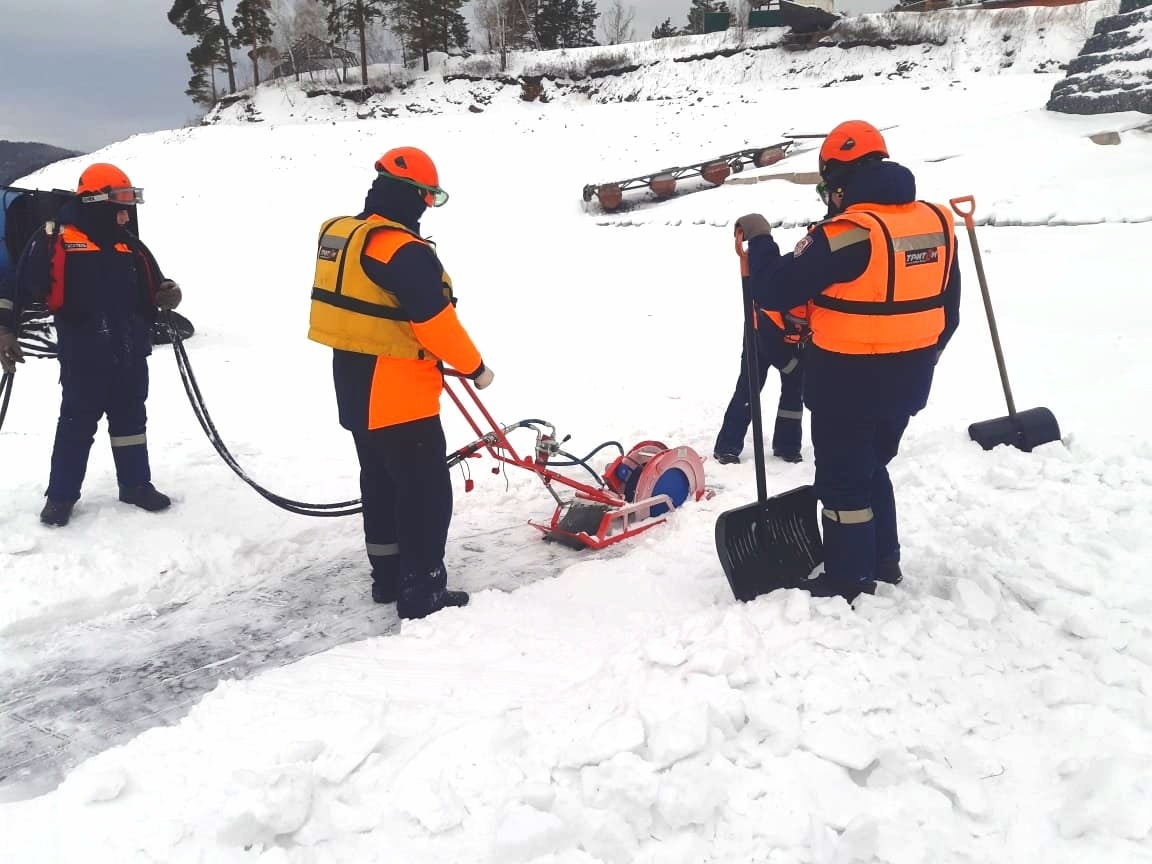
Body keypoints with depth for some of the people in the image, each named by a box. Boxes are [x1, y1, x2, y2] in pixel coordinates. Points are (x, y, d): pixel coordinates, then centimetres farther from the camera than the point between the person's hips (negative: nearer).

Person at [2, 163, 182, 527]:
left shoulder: (130, 244, 10)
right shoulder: (56, 239, -6)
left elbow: (152, 288, 18)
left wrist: (168, 293, -5)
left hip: (131, 353, 5)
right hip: (83, 356, -5)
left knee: (131, 420, 14)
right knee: (77, 424, 4)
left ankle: (136, 484, 26)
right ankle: (61, 495, 16)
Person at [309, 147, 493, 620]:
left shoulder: (340, 234, 8)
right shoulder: (403, 250, -22)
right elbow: (436, 320, -22)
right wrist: (474, 367, -9)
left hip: (356, 388, 10)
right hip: (398, 394, -10)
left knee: (381, 483, 20)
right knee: (426, 492, 0)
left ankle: (388, 576, 32)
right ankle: (422, 592, 6)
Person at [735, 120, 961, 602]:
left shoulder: (847, 233, -21)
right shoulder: (936, 222, 3)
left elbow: (774, 291, -19)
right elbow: (947, 309, 10)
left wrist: (759, 239, -3)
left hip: (849, 381, -8)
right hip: (907, 378, 8)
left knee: (842, 479, 8)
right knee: (872, 467, 24)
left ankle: (849, 581, 19)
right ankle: (884, 562, 35)